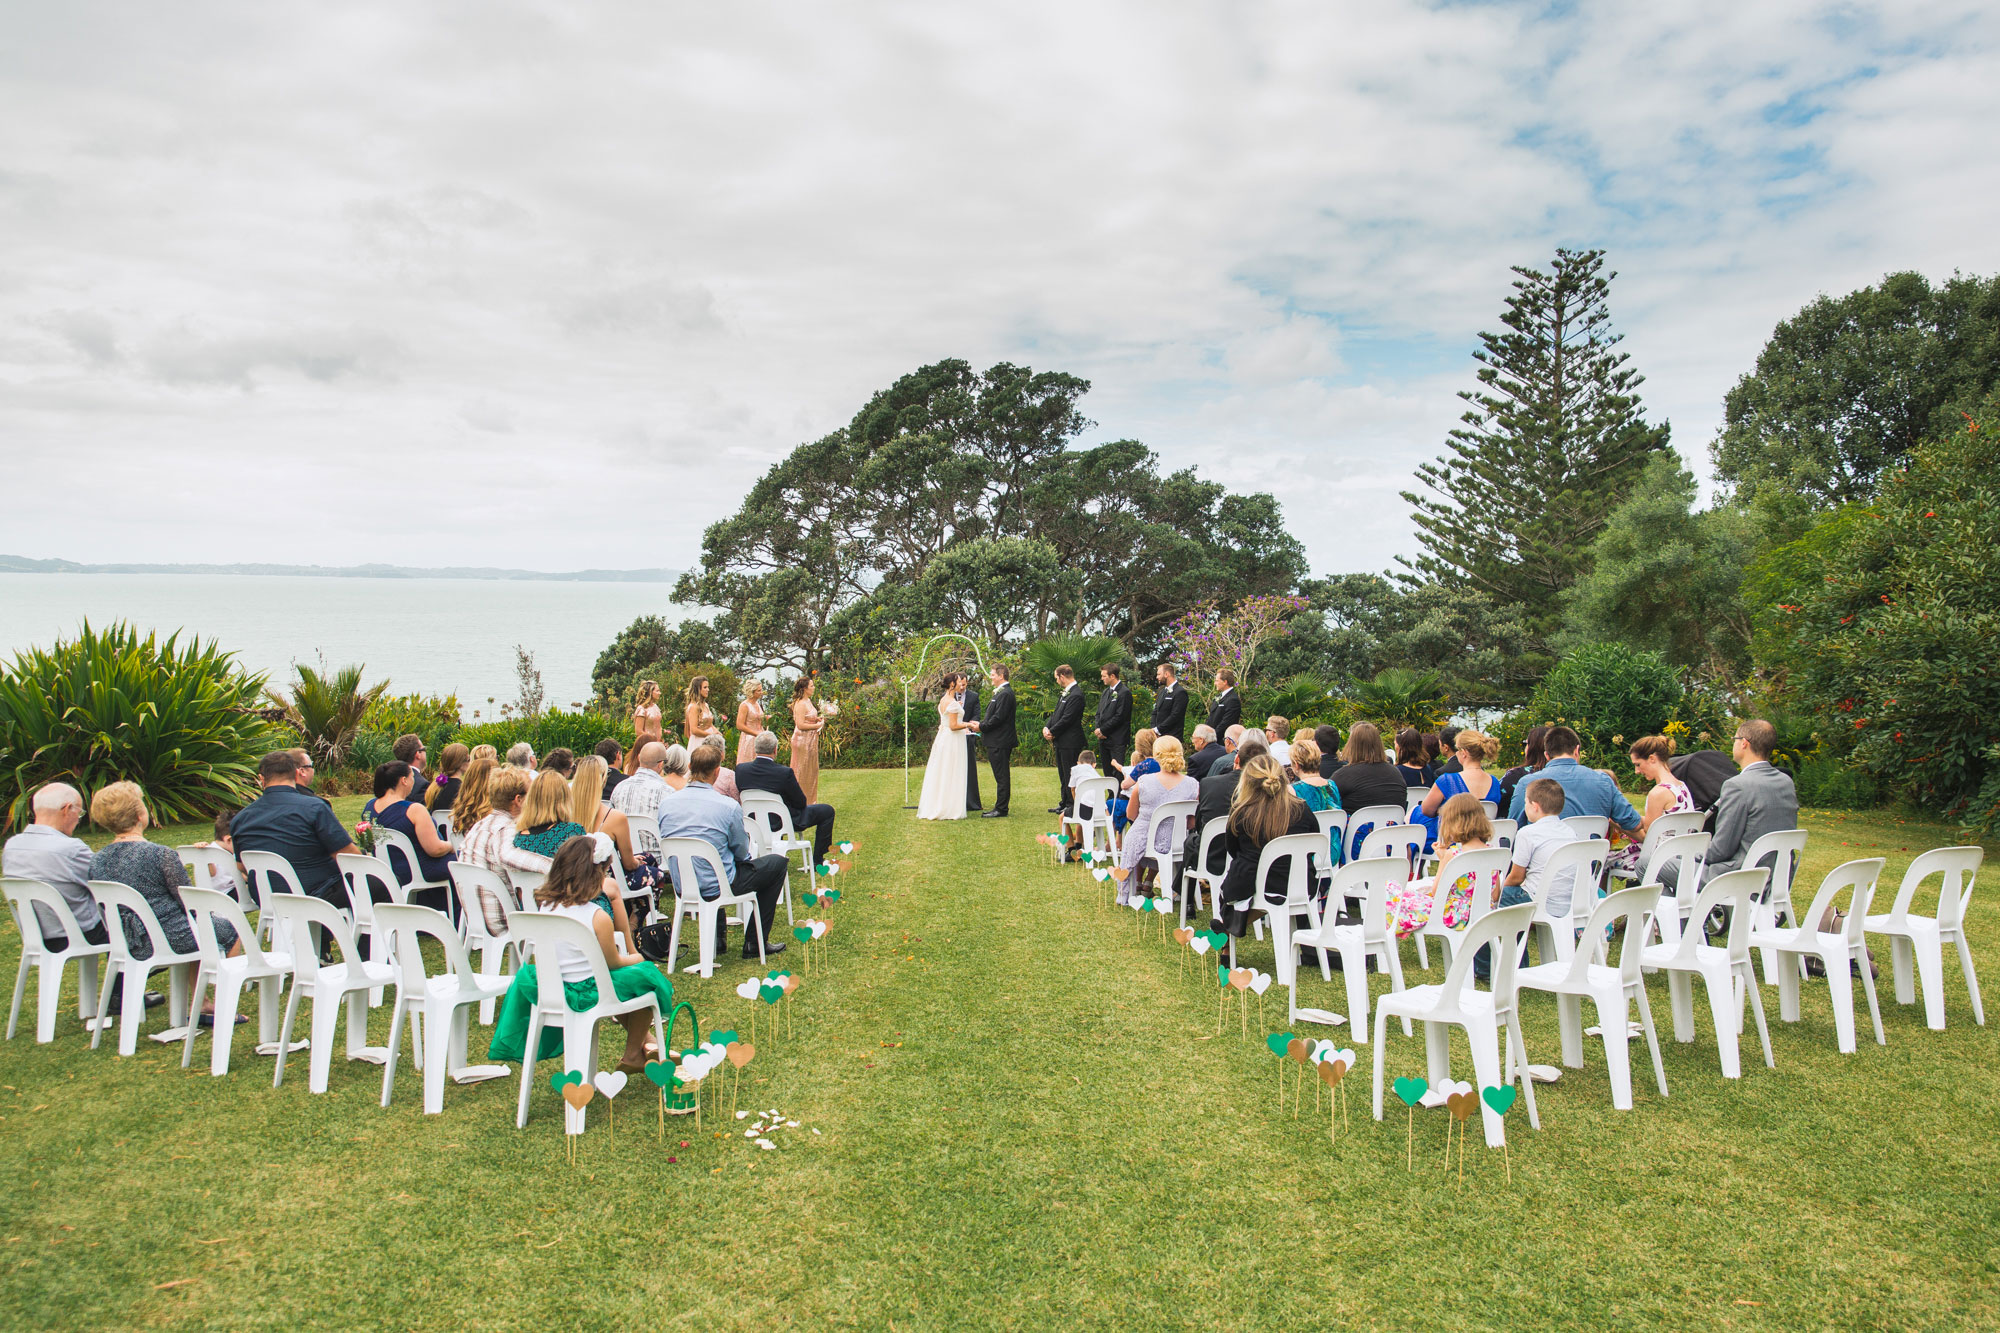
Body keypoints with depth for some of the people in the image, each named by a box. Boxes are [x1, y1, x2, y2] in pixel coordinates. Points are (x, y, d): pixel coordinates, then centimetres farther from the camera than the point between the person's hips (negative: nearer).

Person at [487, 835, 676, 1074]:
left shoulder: (545, 906, -6)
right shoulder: (598, 918, -23)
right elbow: (612, 963, -7)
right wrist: (635, 959, 14)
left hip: (546, 991, 7)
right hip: (587, 994, -6)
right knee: (644, 976, 14)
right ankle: (633, 1056, 25)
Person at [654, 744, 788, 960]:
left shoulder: (665, 804, -5)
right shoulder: (728, 806, -19)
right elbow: (742, 853, -6)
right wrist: (745, 831, 16)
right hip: (716, 888, -6)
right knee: (778, 862, 14)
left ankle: (717, 937, 35)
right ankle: (754, 943, 17)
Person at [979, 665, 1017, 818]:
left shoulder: (1005, 694, -16)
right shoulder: (1000, 692, 17)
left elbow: (998, 718, -22)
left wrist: (981, 727, -12)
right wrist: (981, 724, 8)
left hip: (1000, 742, -11)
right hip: (996, 741, 11)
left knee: (1002, 776, -5)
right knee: (1001, 776, 13)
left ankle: (1001, 809, -2)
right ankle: (1000, 808, 19)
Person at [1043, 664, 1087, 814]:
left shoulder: (1076, 695, -19)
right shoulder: (1064, 692, 13)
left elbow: (1066, 719, -21)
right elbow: (1056, 714, 16)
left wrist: (1052, 732, -13)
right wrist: (1046, 727, 1)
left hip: (1070, 742, -10)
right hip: (1061, 742, 10)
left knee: (1070, 774, -3)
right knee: (1063, 774, 17)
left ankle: (1072, 805, 4)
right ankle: (1065, 803, 27)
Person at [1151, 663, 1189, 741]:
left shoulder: (1180, 692, -10)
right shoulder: (1162, 691, 18)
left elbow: (1175, 716, -17)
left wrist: (1158, 730, -14)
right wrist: (1154, 729, 1)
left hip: (1172, 737, -7)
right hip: (1158, 735, 7)